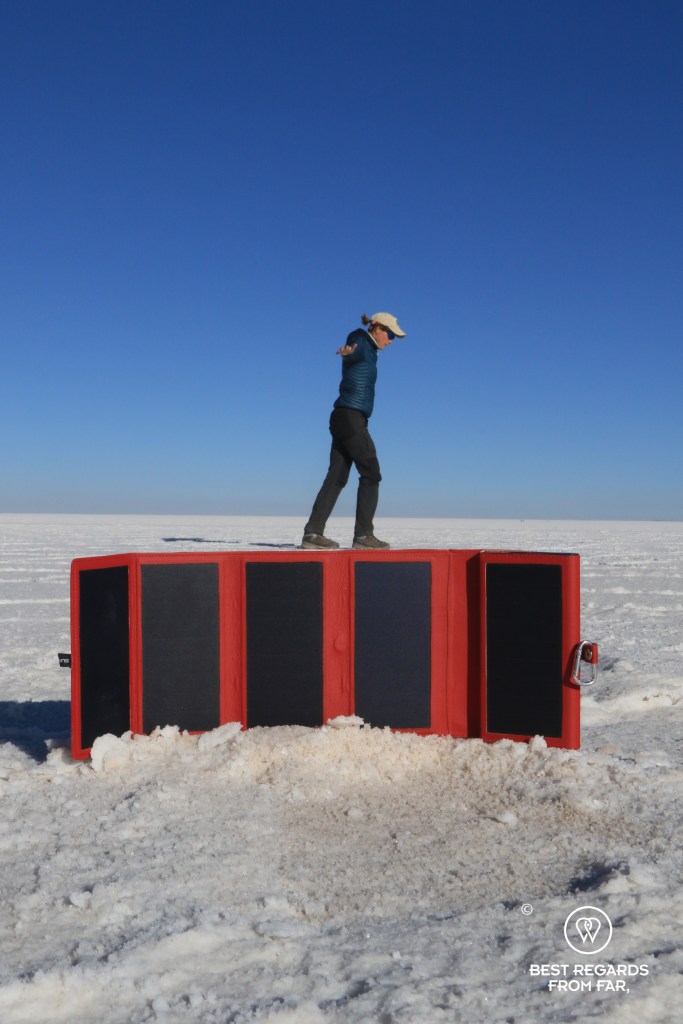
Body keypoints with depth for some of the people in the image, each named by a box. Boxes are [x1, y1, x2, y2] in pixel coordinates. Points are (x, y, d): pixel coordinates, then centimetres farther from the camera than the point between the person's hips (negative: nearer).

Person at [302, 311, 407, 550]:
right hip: (352, 418, -10)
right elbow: (353, 351, -33)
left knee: (337, 477, 3)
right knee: (371, 474, -6)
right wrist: (346, 351, -56)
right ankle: (363, 534, -6)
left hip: (344, 420, 10)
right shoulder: (360, 346, -8)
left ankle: (313, 533, -1)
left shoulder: (368, 349, 21)